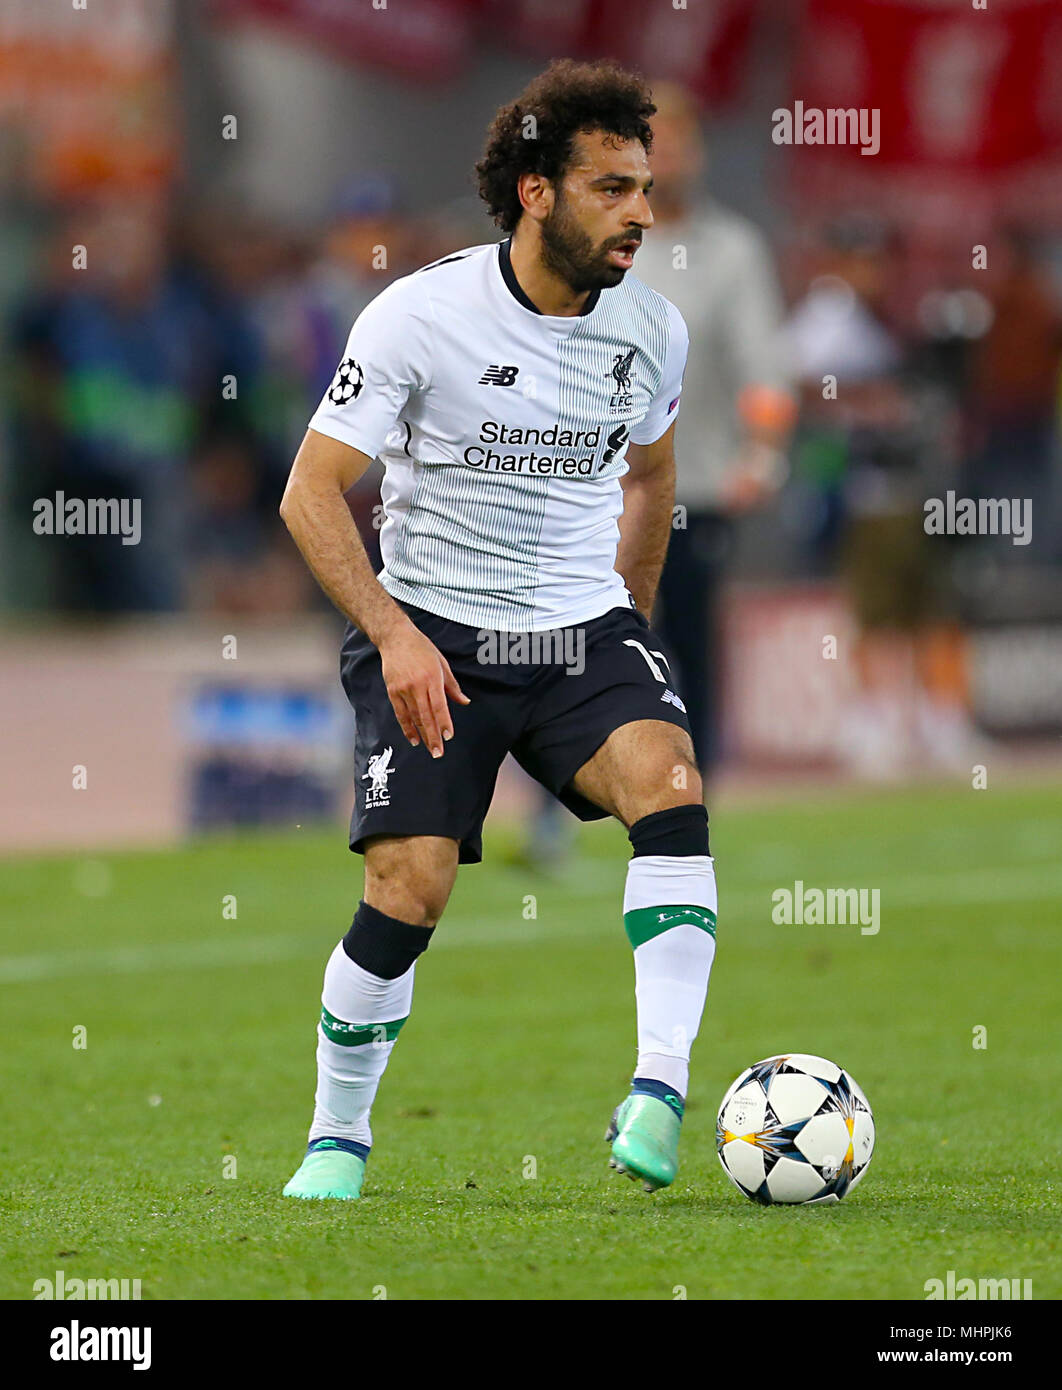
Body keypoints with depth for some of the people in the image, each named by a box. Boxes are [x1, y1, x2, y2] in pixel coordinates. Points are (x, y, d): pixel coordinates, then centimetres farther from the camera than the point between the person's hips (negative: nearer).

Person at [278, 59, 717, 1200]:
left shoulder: (652, 329, 2)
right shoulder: (421, 313, -12)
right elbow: (311, 491, -9)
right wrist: (396, 634, -19)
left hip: (585, 631, 3)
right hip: (431, 635, -3)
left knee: (669, 784, -26)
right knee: (410, 886, -16)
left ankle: (659, 1092, -30)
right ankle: (337, 1138, 7)